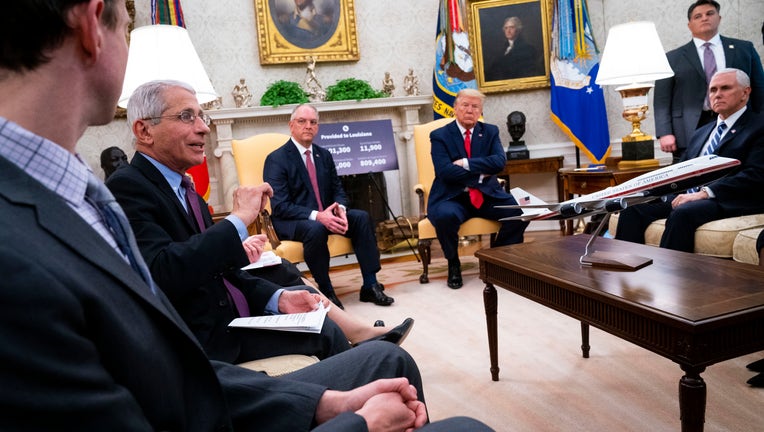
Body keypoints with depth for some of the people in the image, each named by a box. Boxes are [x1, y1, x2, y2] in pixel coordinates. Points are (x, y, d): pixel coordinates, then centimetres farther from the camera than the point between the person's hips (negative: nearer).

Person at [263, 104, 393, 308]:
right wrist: (316, 216, -28)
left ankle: (370, 286, -14)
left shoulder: (324, 155, 13)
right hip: (291, 222, -6)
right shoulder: (276, 159, -8)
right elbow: (280, 206, -16)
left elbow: (337, 190, 13)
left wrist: (340, 208, -13)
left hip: (325, 215, 6)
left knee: (362, 217, -17)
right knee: (315, 229, -37)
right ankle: (326, 291, -20)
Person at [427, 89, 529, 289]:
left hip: (486, 195, 3)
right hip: (452, 197, -3)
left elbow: (500, 162, -7)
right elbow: (445, 171, -14)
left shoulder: (490, 132, 11)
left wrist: (466, 163, -16)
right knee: (445, 216, -37)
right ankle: (453, 264, -6)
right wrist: (481, 173, -11)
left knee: (521, 211, -21)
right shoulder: (439, 135, 1)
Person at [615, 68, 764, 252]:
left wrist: (704, 193, -19)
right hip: (687, 197, 6)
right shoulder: (701, 133, 27)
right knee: (633, 208, -17)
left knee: (682, 213, -36)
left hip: (729, 202, -6)